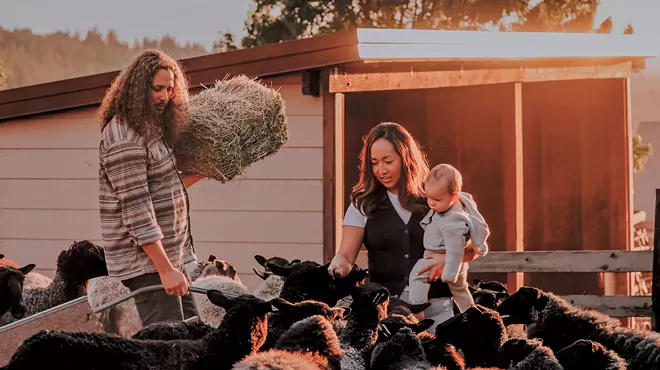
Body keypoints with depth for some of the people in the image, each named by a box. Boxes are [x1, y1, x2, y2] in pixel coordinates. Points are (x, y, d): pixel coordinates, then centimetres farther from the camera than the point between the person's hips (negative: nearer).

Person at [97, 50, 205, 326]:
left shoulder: (153, 127, 15)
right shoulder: (123, 137, -16)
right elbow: (135, 208, -22)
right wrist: (165, 269, -24)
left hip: (172, 255, 10)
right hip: (146, 262, -10)